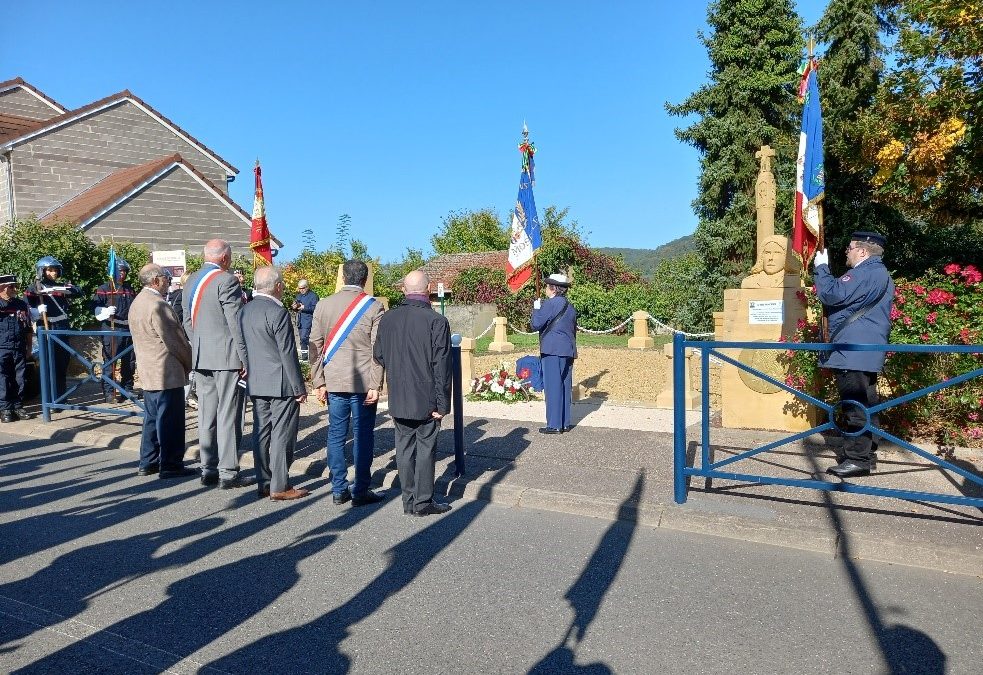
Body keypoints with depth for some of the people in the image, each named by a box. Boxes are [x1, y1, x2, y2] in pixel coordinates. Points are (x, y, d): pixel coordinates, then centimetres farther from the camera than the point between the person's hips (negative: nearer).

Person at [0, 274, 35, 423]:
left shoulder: (23, 305, 10)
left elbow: (28, 328, 15)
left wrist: (29, 348, 14)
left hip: (19, 348, 3)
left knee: (19, 379, 6)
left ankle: (18, 406, 14)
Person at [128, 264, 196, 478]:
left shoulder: (137, 302, 14)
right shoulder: (158, 304, -18)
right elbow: (174, 340, -17)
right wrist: (190, 362, -3)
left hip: (148, 372, 10)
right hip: (167, 372, -10)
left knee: (153, 418, 17)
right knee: (170, 420, -3)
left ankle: (147, 463, 23)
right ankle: (170, 465, 3)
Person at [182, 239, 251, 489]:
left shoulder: (192, 280, 12)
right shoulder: (226, 281, -12)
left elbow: (187, 321, 16)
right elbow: (236, 323, -15)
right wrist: (245, 358, -11)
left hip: (200, 357, 8)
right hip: (226, 357, -8)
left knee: (206, 414, 11)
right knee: (228, 414, -3)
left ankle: (208, 469, 18)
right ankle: (228, 473, 1)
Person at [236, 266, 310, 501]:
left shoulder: (244, 311, 8)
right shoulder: (278, 312, -17)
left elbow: (241, 346, 13)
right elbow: (287, 354, -17)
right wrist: (299, 388, -11)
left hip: (256, 384, 8)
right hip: (281, 384, -8)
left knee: (261, 432, 12)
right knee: (282, 435, -1)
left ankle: (263, 483, 20)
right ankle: (279, 487, 4)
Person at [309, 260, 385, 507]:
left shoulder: (324, 305, 4)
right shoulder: (373, 307, -5)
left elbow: (315, 345, 5)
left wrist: (319, 382, 10)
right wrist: (375, 385, -6)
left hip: (334, 382, 3)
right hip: (363, 382, -3)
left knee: (336, 435, 10)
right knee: (363, 436, 4)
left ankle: (339, 489, 16)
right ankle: (360, 492, 8)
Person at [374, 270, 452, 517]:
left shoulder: (387, 319, 0)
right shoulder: (436, 321, -14)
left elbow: (379, 356, 7)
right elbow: (441, 367, -14)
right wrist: (442, 403, -8)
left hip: (398, 398, 5)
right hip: (426, 398, -4)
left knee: (404, 446, 13)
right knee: (426, 447, 6)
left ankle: (409, 500, 21)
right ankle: (423, 501, 13)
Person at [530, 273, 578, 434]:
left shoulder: (550, 304, -10)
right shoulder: (570, 306, 16)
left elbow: (535, 325, -11)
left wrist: (536, 309, 4)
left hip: (552, 351, -8)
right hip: (568, 351, 8)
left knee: (553, 387, -5)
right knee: (565, 387, 11)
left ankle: (554, 425, -4)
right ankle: (566, 422, 16)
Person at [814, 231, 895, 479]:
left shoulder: (866, 273, -15)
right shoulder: (879, 273, 21)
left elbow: (832, 295, -20)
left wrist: (821, 267, -7)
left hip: (854, 353, -11)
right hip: (865, 352, 11)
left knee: (855, 406, -7)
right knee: (864, 404, 16)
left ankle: (857, 458, -3)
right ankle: (864, 452, 24)